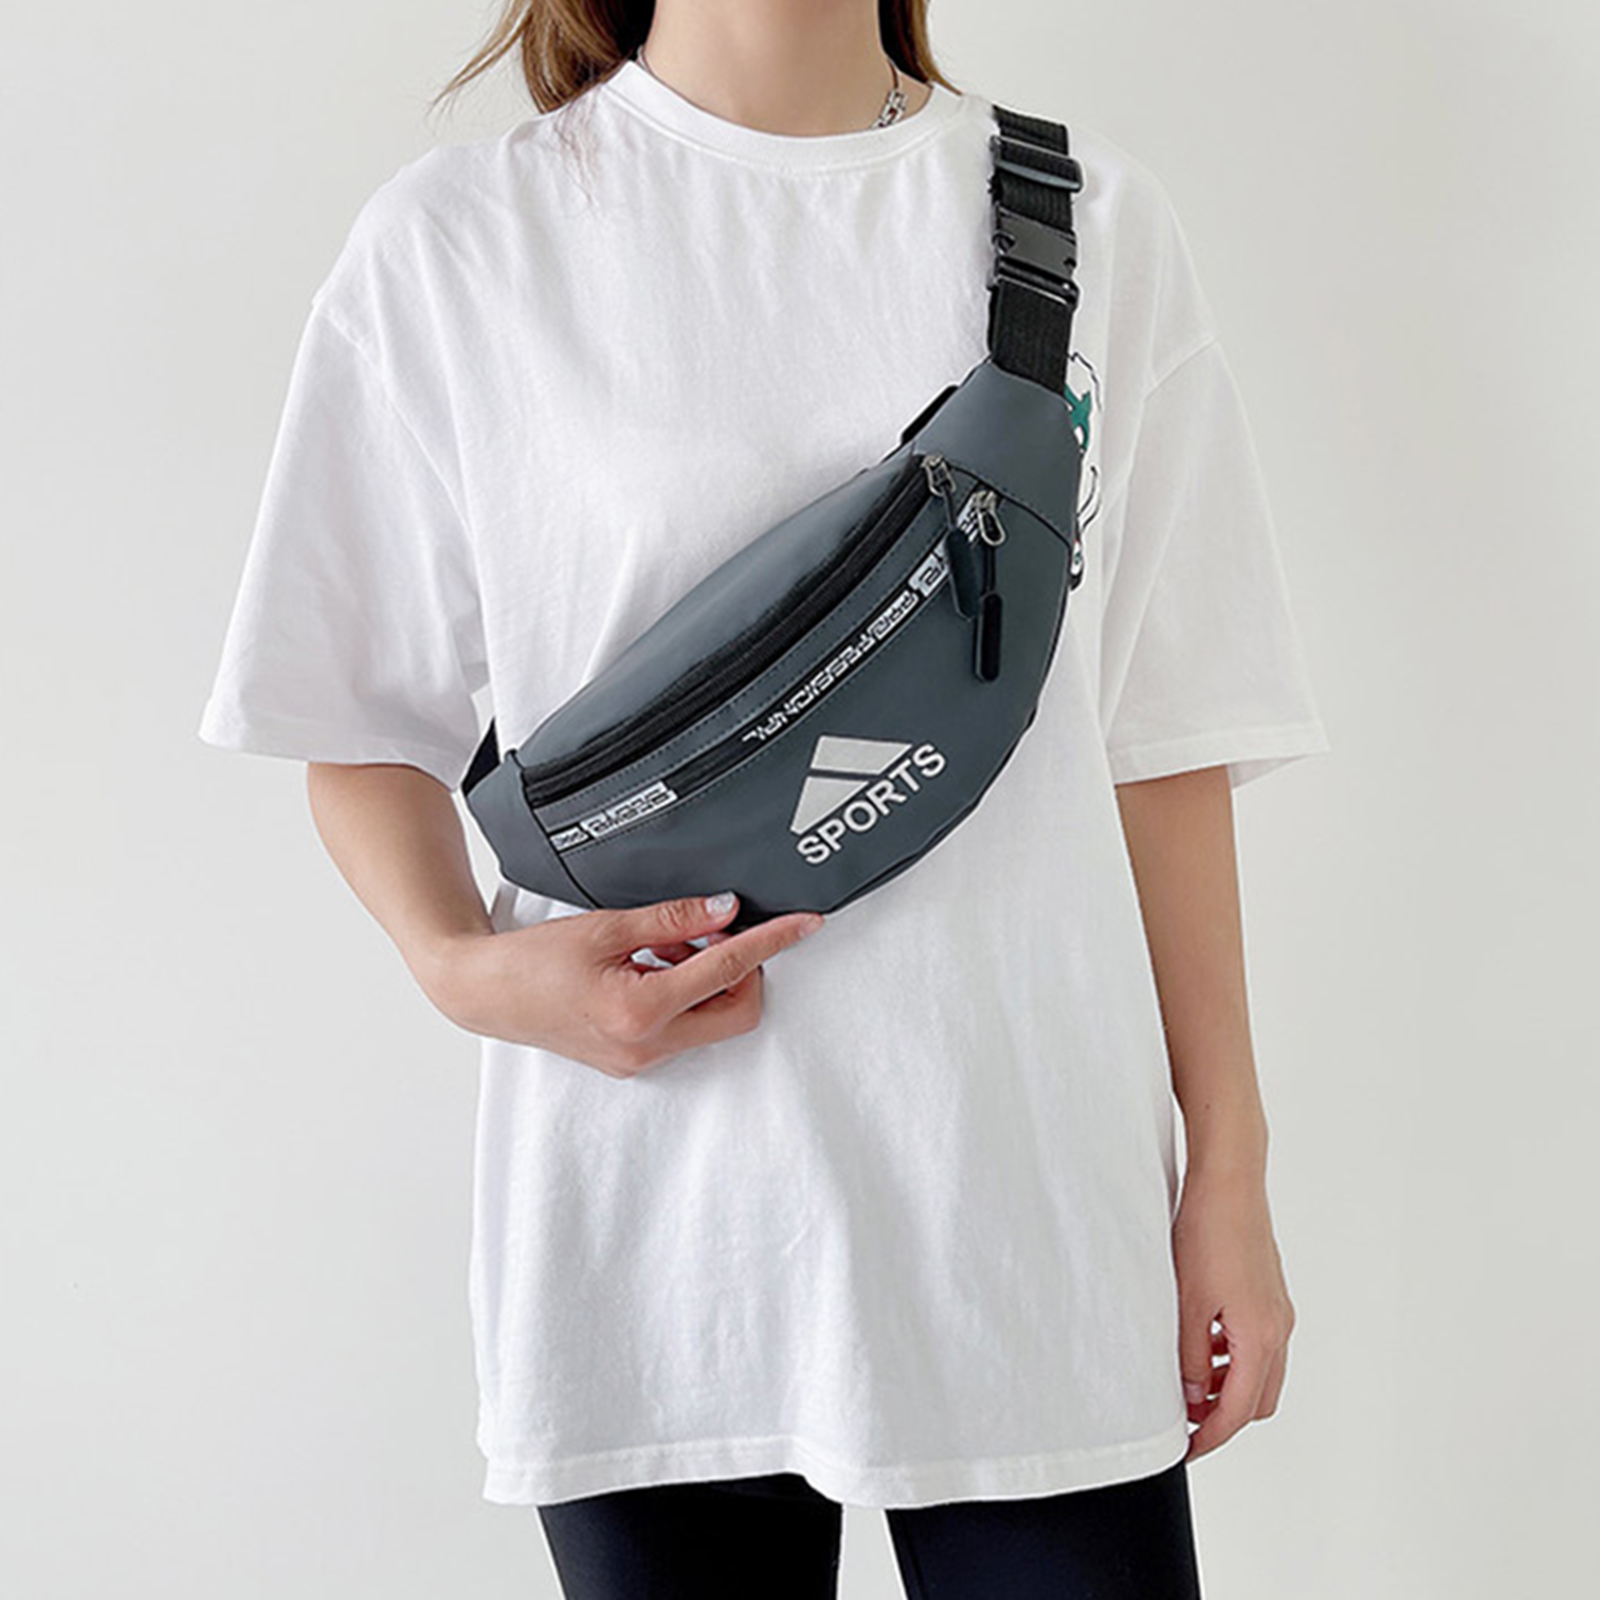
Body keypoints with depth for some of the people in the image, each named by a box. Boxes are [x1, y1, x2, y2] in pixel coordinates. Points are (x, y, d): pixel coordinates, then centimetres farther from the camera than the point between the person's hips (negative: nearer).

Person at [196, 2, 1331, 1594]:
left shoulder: (1094, 219, 6)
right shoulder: (456, 240, 0)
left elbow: (1165, 740, 5)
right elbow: (366, 725, 5)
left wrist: (1229, 1168, 4)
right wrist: (462, 960, -15)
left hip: (1035, 1204, 2)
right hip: (648, 1224, -1)